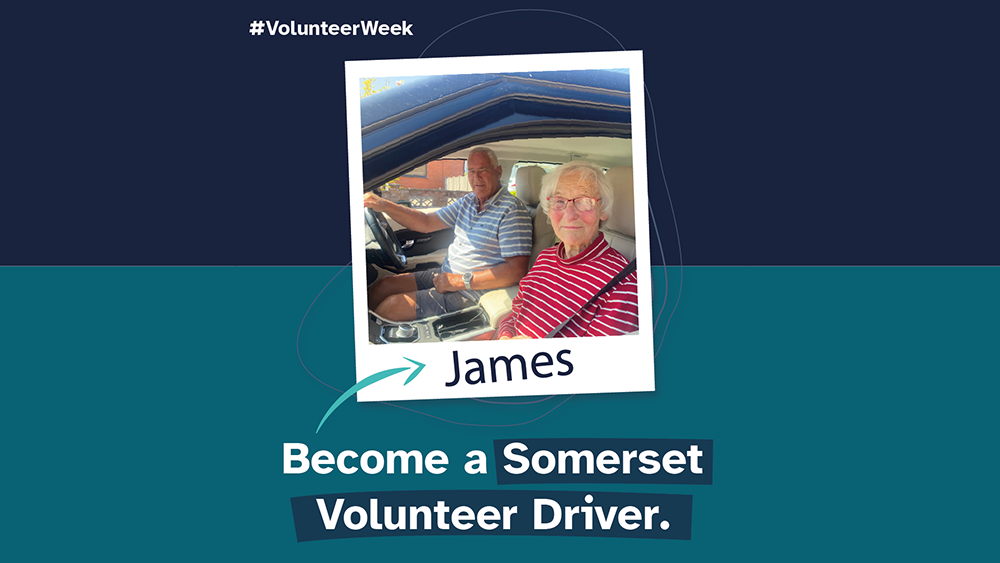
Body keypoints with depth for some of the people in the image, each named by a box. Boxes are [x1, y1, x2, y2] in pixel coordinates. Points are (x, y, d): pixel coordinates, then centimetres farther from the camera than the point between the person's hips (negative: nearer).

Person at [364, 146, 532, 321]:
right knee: (383, 285, 1)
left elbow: (517, 271, -24)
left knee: (393, 305, -17)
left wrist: (461, 281, -23)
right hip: (446, 274, 9)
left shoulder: (511, 210, -16)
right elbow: (426, 223, 17)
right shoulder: (468, 201, 11)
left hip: (474, 291, -9)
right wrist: (385, 206, 1)